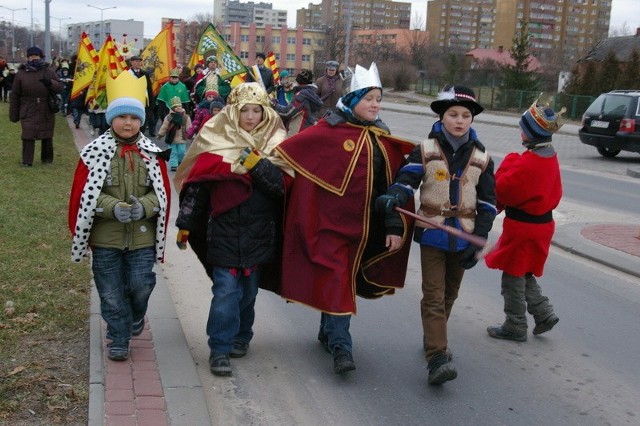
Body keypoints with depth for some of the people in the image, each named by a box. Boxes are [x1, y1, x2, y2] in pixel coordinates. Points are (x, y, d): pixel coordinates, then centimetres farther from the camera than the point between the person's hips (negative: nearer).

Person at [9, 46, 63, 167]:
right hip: (28, 112, -1)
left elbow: (60, 88, 2)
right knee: (28, 137, -7)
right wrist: (14, 114, 2)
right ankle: (26, 161, 1)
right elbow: (14, 96, 3)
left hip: (47, 112, 1)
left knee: (47, 137, 12)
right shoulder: (21, 73, 0)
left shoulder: (49, 71, 2)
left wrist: (50, 82, -19)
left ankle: (47, 159, 28)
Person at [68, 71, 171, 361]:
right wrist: (114, 207, -22)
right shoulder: (95, 152, -5)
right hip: (105, 237, -1)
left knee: (141, 285, 1)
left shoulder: (152, 154, 1)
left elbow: (163, 193, 2)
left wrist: (144, 206, -19)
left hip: (142, 236, 1)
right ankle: (118, 340, 24)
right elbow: (84, 195, -6)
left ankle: (135, 317, 35)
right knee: (111, 292, 7)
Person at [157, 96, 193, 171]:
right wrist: (160, 134, 2)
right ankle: (173, 165, 8)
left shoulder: (186, 117, -2)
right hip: (172, 139, -1)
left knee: (182, 152, 6)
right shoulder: (169, 117, -6)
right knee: (173, 152, 2)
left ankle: (181, 163, 27)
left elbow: (189, 128, 2)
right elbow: (164, 127, 0)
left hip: (182, 139, 1)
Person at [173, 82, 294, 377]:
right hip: (224, 230, -2)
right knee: (226, 290, -7)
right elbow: (197, 184, 2)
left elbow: (282, 185, -9)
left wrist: (257, 164, -21)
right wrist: (185, 224, 3)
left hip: (259, 233, 2)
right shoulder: (217, 141, -1)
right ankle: (220, 349, 2)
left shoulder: (273, 144, 4)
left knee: (249, 289, 14)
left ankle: (241, 337, 32)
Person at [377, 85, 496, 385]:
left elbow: (487, 203, 5)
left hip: (463, 237, 3)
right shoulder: (425, 150, -4)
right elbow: (405, 182, -14)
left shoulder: (481, 157, 3)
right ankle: (437, 357, -10)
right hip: (432, 234, -3)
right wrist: (393, 203, -33)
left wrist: (478, 242, -2)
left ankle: (434, 338, 37)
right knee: (434, 296, -8)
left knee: (449, 294, 17)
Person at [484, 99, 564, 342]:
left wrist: (508, 162, -7)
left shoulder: (527, 162, -25)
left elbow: (502, 189, -20)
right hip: (541, 222, 9)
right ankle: (544, 314, 21)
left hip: (522, 227, -9)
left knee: (513, 278, 6)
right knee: (524, 275, 24)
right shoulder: (550, 158, 4)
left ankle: (515, 327, 17)